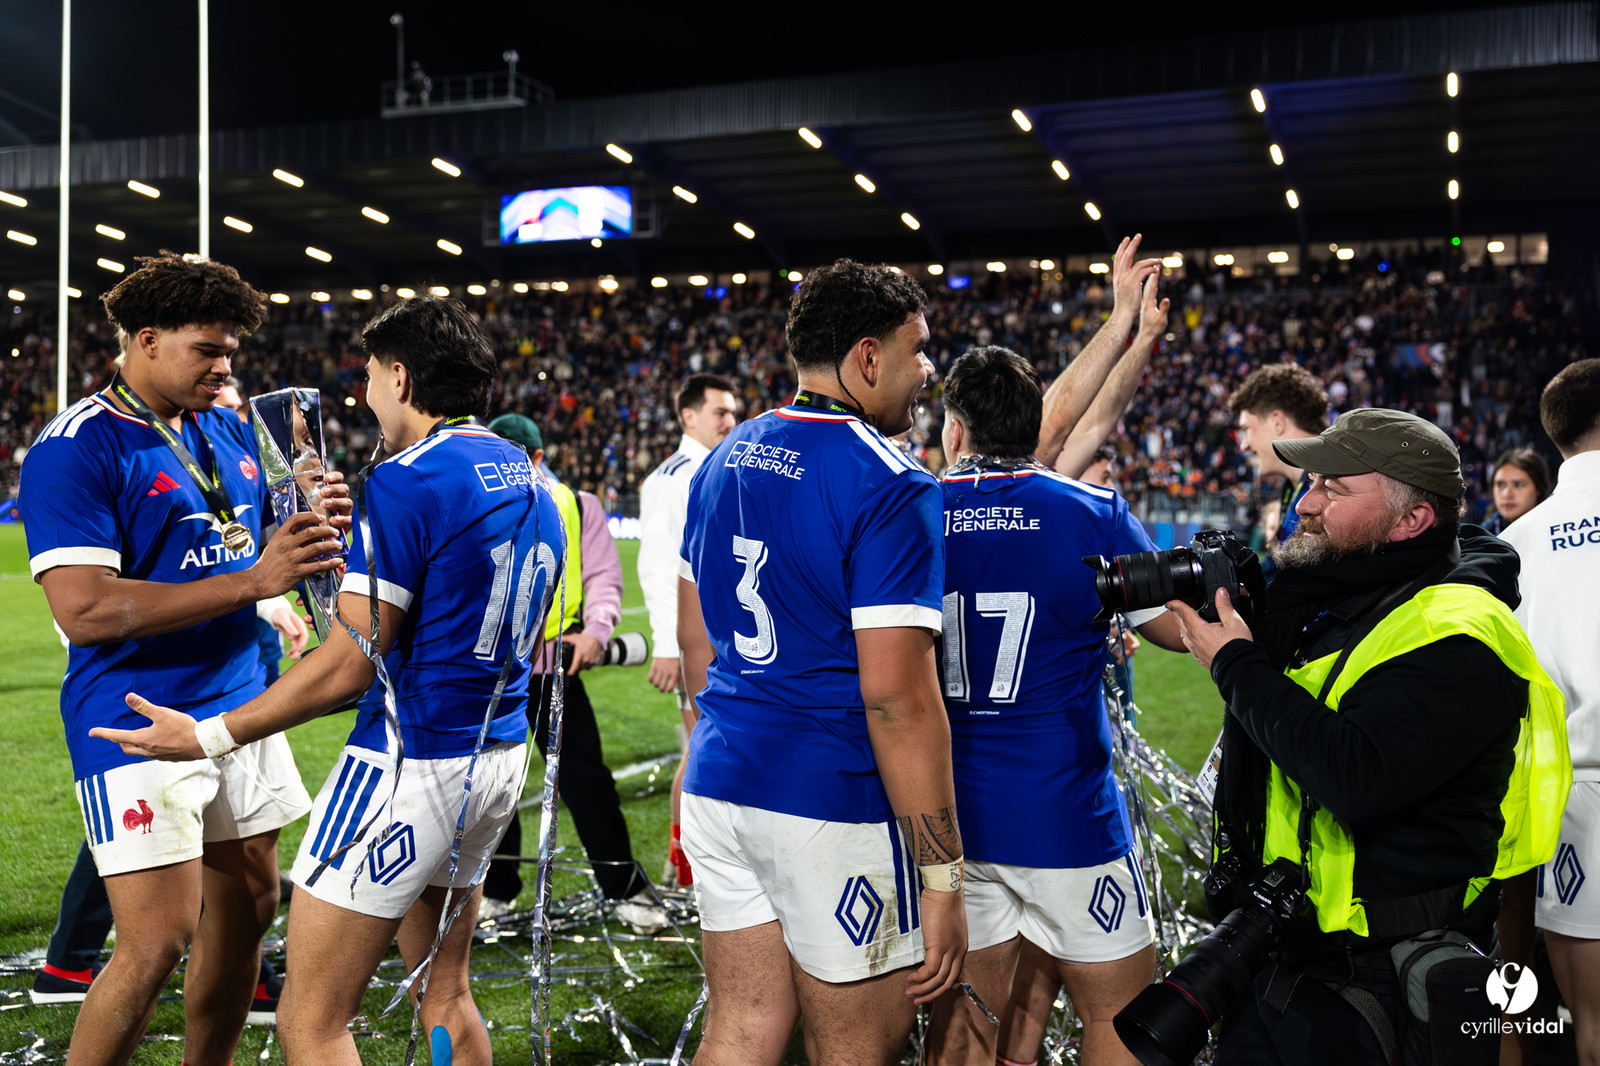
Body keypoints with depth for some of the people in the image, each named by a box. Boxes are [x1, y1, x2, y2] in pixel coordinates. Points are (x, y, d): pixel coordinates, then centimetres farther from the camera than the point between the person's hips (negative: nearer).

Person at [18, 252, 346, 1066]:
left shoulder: (229, 430, 11)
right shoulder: (75, 449, -12)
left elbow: (268, 541, 21)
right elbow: (83, 610, -22)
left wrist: (312, 520, -4)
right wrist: (252, 580, -26)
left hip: (239, 708, 8)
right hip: (139, 724, -7)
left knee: (247, 909, 13)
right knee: (159, 940, -9)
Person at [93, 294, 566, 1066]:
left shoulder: (405, 481, -16)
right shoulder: (529, 483, 10)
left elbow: (348, 664, -17)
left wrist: (209, 736, -7)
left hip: (411, 763, -9)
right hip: (500, 756, 9)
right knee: (444, 996, 21)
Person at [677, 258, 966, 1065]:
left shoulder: (725, 460, 9)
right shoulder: (890, 488, -15)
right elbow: (896, 696, -20)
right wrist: (941, 875, -16)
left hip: (720, 781, 8)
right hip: (833, 803, -7)